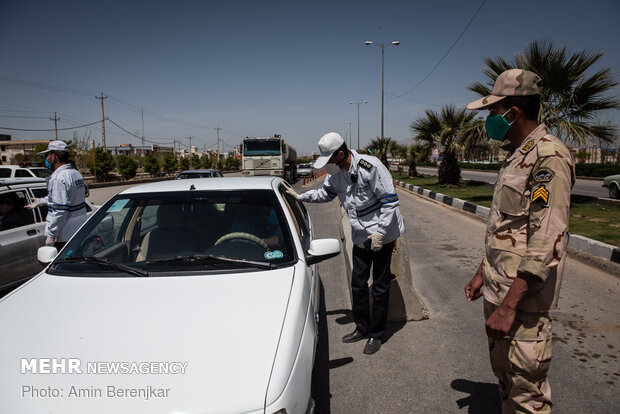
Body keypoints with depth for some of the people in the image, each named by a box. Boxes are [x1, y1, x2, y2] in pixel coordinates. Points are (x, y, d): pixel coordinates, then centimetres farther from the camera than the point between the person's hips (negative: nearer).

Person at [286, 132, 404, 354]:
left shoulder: (370, 167, -23)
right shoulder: (334, 174, -1)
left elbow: (390, 200, -20)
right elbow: (324, 194, 19)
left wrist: (379, 232, -23)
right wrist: (299, 196, 6)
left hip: (382, 234, -7)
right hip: (360, 236, 7)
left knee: (380, 286, 3)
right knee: (358, 283, 13)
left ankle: (376, 334, 17)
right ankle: (362, 328, 30)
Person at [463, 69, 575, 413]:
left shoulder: (549, 157, -17)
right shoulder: (516, 155, 14)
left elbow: (547, 241, -24)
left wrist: (509, 305, -25)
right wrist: (482, 274, 20)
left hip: (522, 298, -9)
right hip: (498, 292, 9)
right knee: (504, 375, 20)